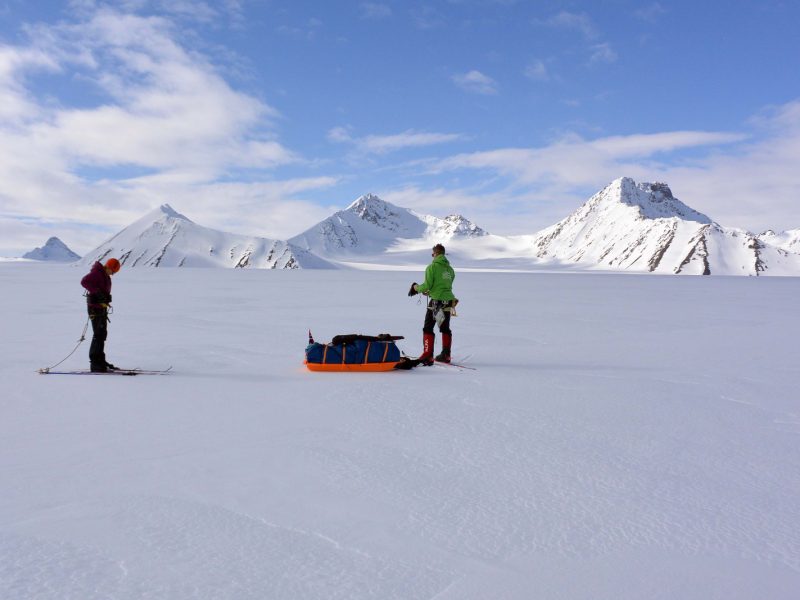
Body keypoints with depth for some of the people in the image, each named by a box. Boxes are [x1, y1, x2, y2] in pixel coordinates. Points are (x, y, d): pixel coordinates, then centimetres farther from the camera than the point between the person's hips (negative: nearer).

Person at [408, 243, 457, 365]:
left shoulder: (432, 267, -9)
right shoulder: (450, 268, 12)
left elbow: (427, 285, -14)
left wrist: (416, 288, 7)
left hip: (436, 301, -7)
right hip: (449, 301, 7)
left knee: (428, 328, -1)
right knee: (445, 329, 17)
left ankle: (428, 356, -7)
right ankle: (445, 355, 21)